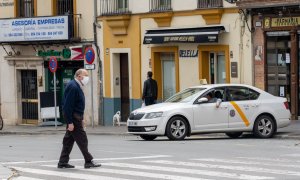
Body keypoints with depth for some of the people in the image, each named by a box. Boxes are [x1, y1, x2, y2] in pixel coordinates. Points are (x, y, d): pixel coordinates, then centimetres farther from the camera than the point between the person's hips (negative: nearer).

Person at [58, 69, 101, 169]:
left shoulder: (77, 87, 15)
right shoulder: (73, 87, -18)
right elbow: (68, 106, -23)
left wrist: (81, 119, 23)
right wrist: (70, 122, -24)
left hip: (76, 116, 11)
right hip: (73, 117, -11)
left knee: (69, 140, 11)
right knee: (82, 140, -5)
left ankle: (62, 162, 14)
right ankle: (88, 161, 0)